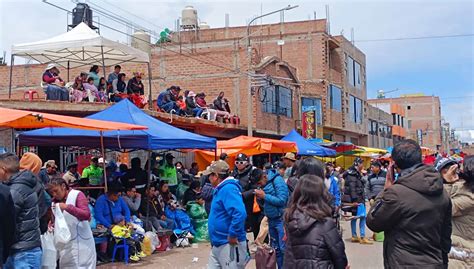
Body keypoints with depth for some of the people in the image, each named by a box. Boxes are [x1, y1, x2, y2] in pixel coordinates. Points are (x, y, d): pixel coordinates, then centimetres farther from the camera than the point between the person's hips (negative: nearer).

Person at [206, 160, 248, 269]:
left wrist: (233, 235, -25)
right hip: (218, 244, 10)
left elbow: (240, 214, -33)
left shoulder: (228, 189, -20)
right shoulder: (222, 189, 13)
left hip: (229, 245, -10)